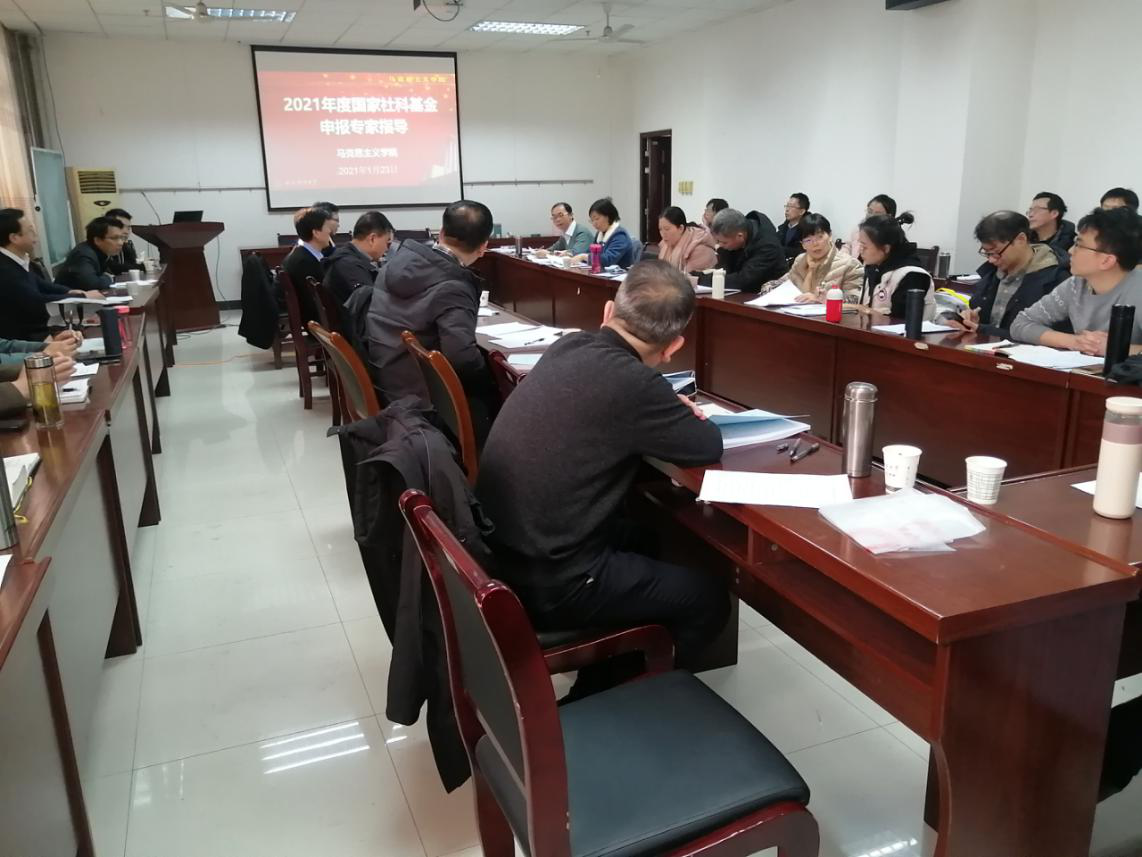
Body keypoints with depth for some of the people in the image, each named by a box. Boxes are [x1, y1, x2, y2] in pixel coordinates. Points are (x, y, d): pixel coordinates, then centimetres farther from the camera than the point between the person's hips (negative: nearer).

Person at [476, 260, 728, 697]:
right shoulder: (630, 381, -23)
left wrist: (666, 410, 7)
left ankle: (598, 692, 37)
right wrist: (682, 416, 11)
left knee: (643, 539, 30)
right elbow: (708, 447, -9)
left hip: (502, 549, 8)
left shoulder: (569, 346, 1)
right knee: (708, 598, 9)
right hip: (549, 581, -8)